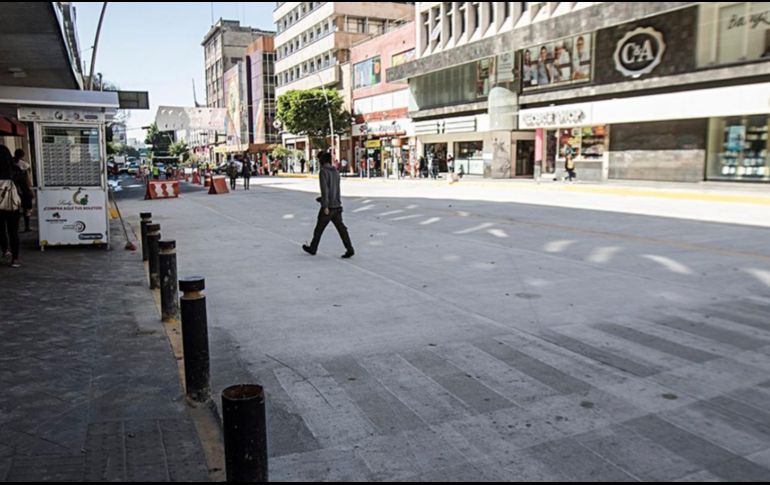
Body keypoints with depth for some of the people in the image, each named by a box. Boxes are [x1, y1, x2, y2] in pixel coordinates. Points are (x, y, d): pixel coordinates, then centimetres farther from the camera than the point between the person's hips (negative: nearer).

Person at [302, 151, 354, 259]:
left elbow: (324, 189, -20)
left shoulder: (323, 172, -11)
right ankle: (349, 249, -9)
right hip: (337, 206, 6)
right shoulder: (336, 172, 13)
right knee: (341, 228, 2)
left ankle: (313, 248, 24)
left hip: (328, 207, -6)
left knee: (319, 228, 9)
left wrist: (325, 206, -22)